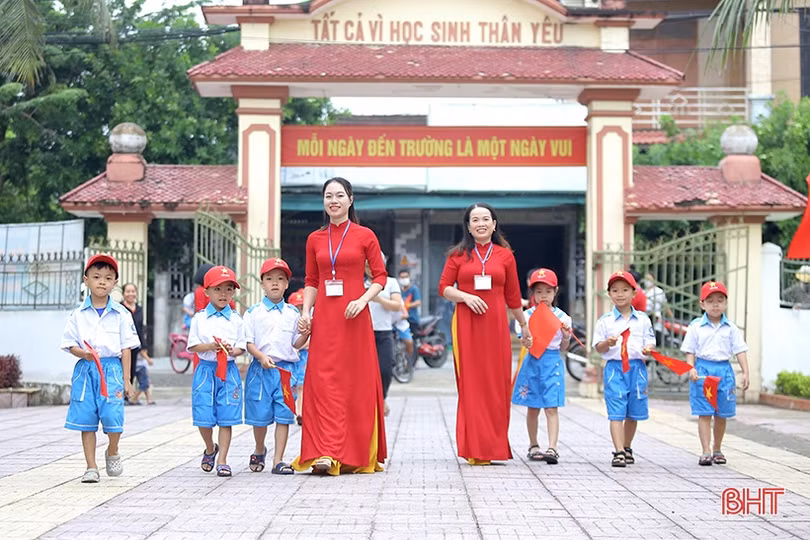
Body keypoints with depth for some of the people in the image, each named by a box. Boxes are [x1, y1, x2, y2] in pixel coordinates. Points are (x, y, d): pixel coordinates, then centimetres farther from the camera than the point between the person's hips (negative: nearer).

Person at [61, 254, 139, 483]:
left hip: (112, 368, -1)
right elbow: (69, 343, 7)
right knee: (86, 420, 1)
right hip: (85, 369, 1)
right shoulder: (78, 314, 5)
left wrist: (126, 379, 1)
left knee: (113, 416, -14)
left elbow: (126, 348, 4)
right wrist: (83, 353, -15)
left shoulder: (121, 314, 3)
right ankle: (91, 467, 11)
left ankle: (112, 452, 16)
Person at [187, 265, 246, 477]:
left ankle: (222, 459, 5)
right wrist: (211, 346, -17)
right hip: (206, 370, 0)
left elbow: (241, 347, 7)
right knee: (203, 418, -1)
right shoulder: (199, 318, 3)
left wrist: (232, 350, -15)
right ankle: (210, 449, 28)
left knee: (226, 418, -3)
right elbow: (193, 347, 0)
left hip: (229, 370, 0)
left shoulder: (236, 319, 6)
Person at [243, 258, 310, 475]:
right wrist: (261, 356, -17)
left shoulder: (292, 313, 10)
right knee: (260, 417, 4)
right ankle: (259, 451, 31)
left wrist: (306, 333, -6)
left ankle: (278, 460, 2)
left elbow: (295, 343, 13)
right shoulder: (253, 312, 2)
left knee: (284, 416, -3)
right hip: (261, 369, -1)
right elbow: (248, 342, -1)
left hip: (286, 368, 2)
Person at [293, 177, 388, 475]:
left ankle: (356, 454, 7)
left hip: (354, 318, -2)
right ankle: (326, 453, -8)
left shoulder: (365, 236, 2)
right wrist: (305, 312, 0)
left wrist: (362, 300, -13)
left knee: (356, 383, -1)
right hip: (324, 319, 2)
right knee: (323, 382, -6)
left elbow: (380, 277, 2)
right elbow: (311, 282, 14)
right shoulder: (315, 239, 11)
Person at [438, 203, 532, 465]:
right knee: (471, 383, -3)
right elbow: (444, 287, 5)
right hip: (466, 325, -1)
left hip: (496, 325, 1)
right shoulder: (459, 254, 7)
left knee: (497, 383, 0)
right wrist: (465, 296, -12)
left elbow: (513, 296, 15)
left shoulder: (505, 255, 10)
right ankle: (475, 449, 1)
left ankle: (494, 446, 9)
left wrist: (524, 327, 19)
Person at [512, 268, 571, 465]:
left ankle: (552, 449, -13)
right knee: (533, 408, 9)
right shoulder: (528, 315, 2)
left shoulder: (562, 317, 4)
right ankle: (533, 446, 23)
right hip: (533, 361, 1)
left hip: (553, 362, -1)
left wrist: (566, 337, -8)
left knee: (551, 407, -8)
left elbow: (563, 349, 11)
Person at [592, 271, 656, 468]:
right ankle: (619, 452, -11)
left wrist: (648, 349, -14)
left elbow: (650, 341, 8)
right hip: (615, 368, -2)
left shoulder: (642, 319, 7)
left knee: (633, 413, 11)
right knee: (616, 413, -9)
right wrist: (608, 343, -17)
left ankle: (627, 448, 28)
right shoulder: (605, 321, 3)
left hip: (637, 367, 2)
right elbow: (598, 348, 3)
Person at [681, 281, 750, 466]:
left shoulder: (731, 328, 6)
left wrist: (745, 372, -3)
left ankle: (717, 449, 23)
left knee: (721, 415, 9)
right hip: (703, 369, -2)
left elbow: (740, 351, 6)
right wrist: (691, 369, -11)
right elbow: (690, 351, 3)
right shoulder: (696, 326, 1)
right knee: (704, 414, -4)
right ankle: (706, 452, -3)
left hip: (724, 370, 2)